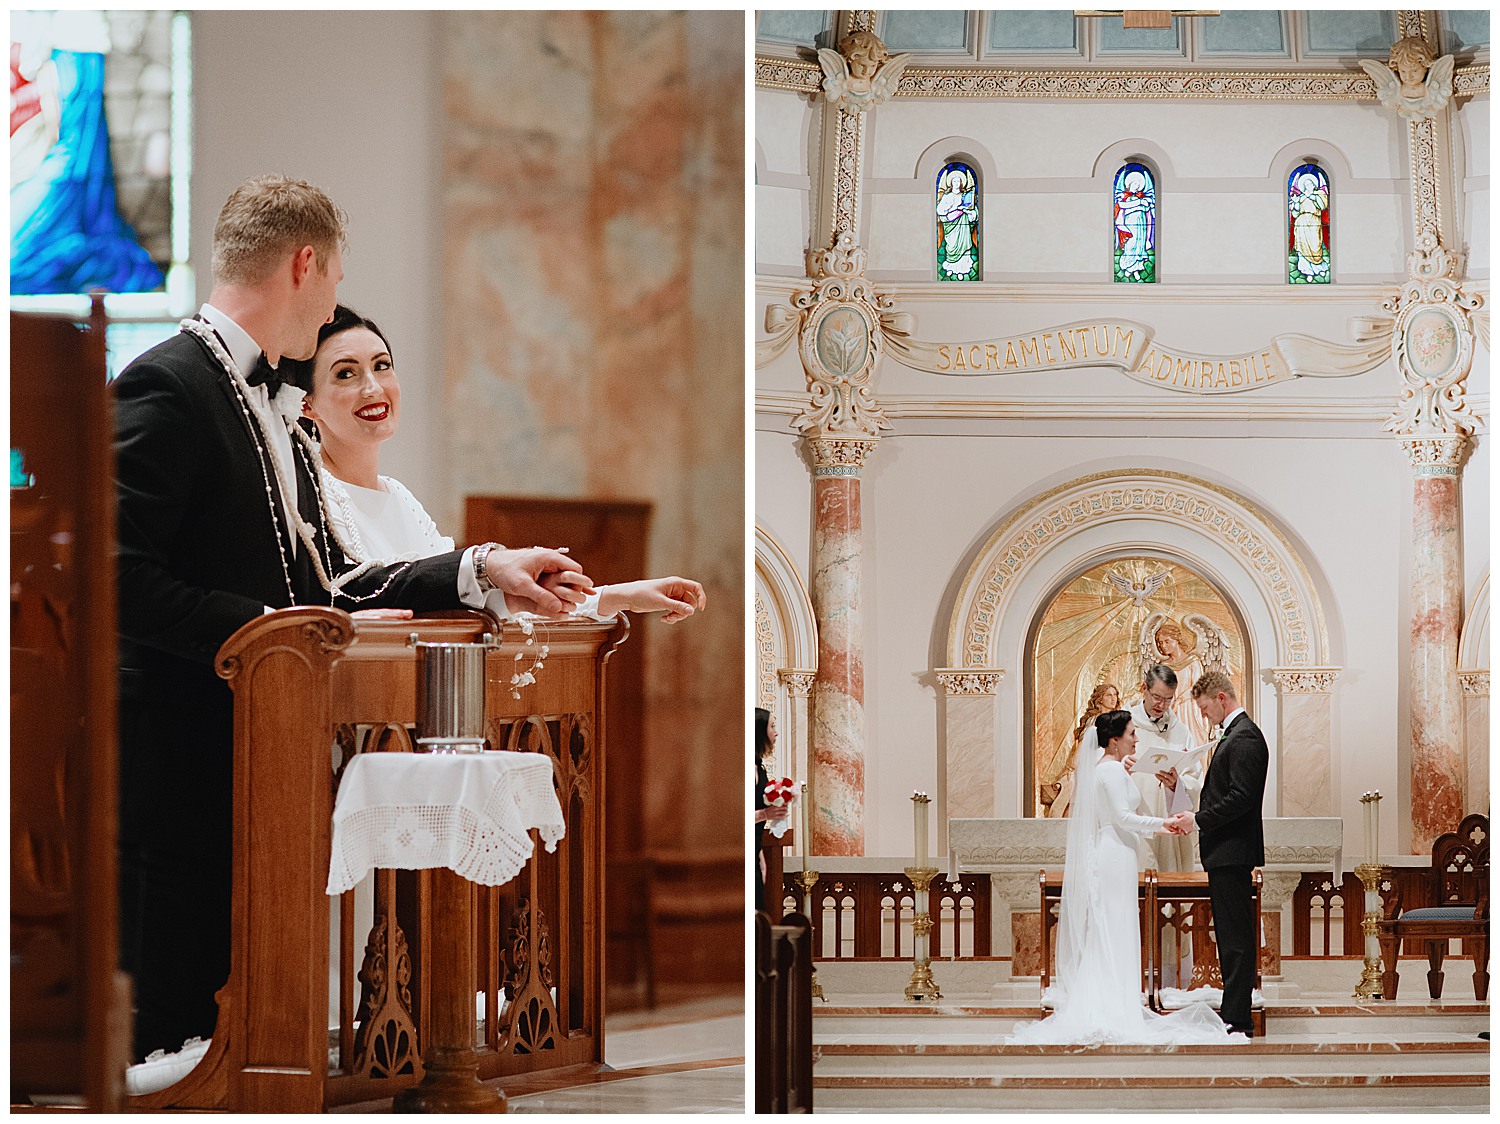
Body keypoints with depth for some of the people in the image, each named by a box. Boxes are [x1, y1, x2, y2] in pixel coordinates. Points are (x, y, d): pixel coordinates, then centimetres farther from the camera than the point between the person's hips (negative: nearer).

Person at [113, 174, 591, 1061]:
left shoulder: (267, 405, 21)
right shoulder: (166, 389, -12)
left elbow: (320, 590, 19)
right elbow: (119, 580, -22)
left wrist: (483, 571, 13)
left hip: (259, 769, 10)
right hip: (181, 773, -10)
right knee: (171, 1026, -9)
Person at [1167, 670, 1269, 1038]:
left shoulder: (1245, 737, -15)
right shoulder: (1234, 734, 17)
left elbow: (1240, 798, -22)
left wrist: (1198, 820, -15)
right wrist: (1196, 817, 9)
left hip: (1233, 852, -11)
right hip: (1226, 852, 11)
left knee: (1236, 937, -8)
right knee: (1229, 936, 14)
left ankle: (1237, 1020, -8)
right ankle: (1233, 1012, 20)